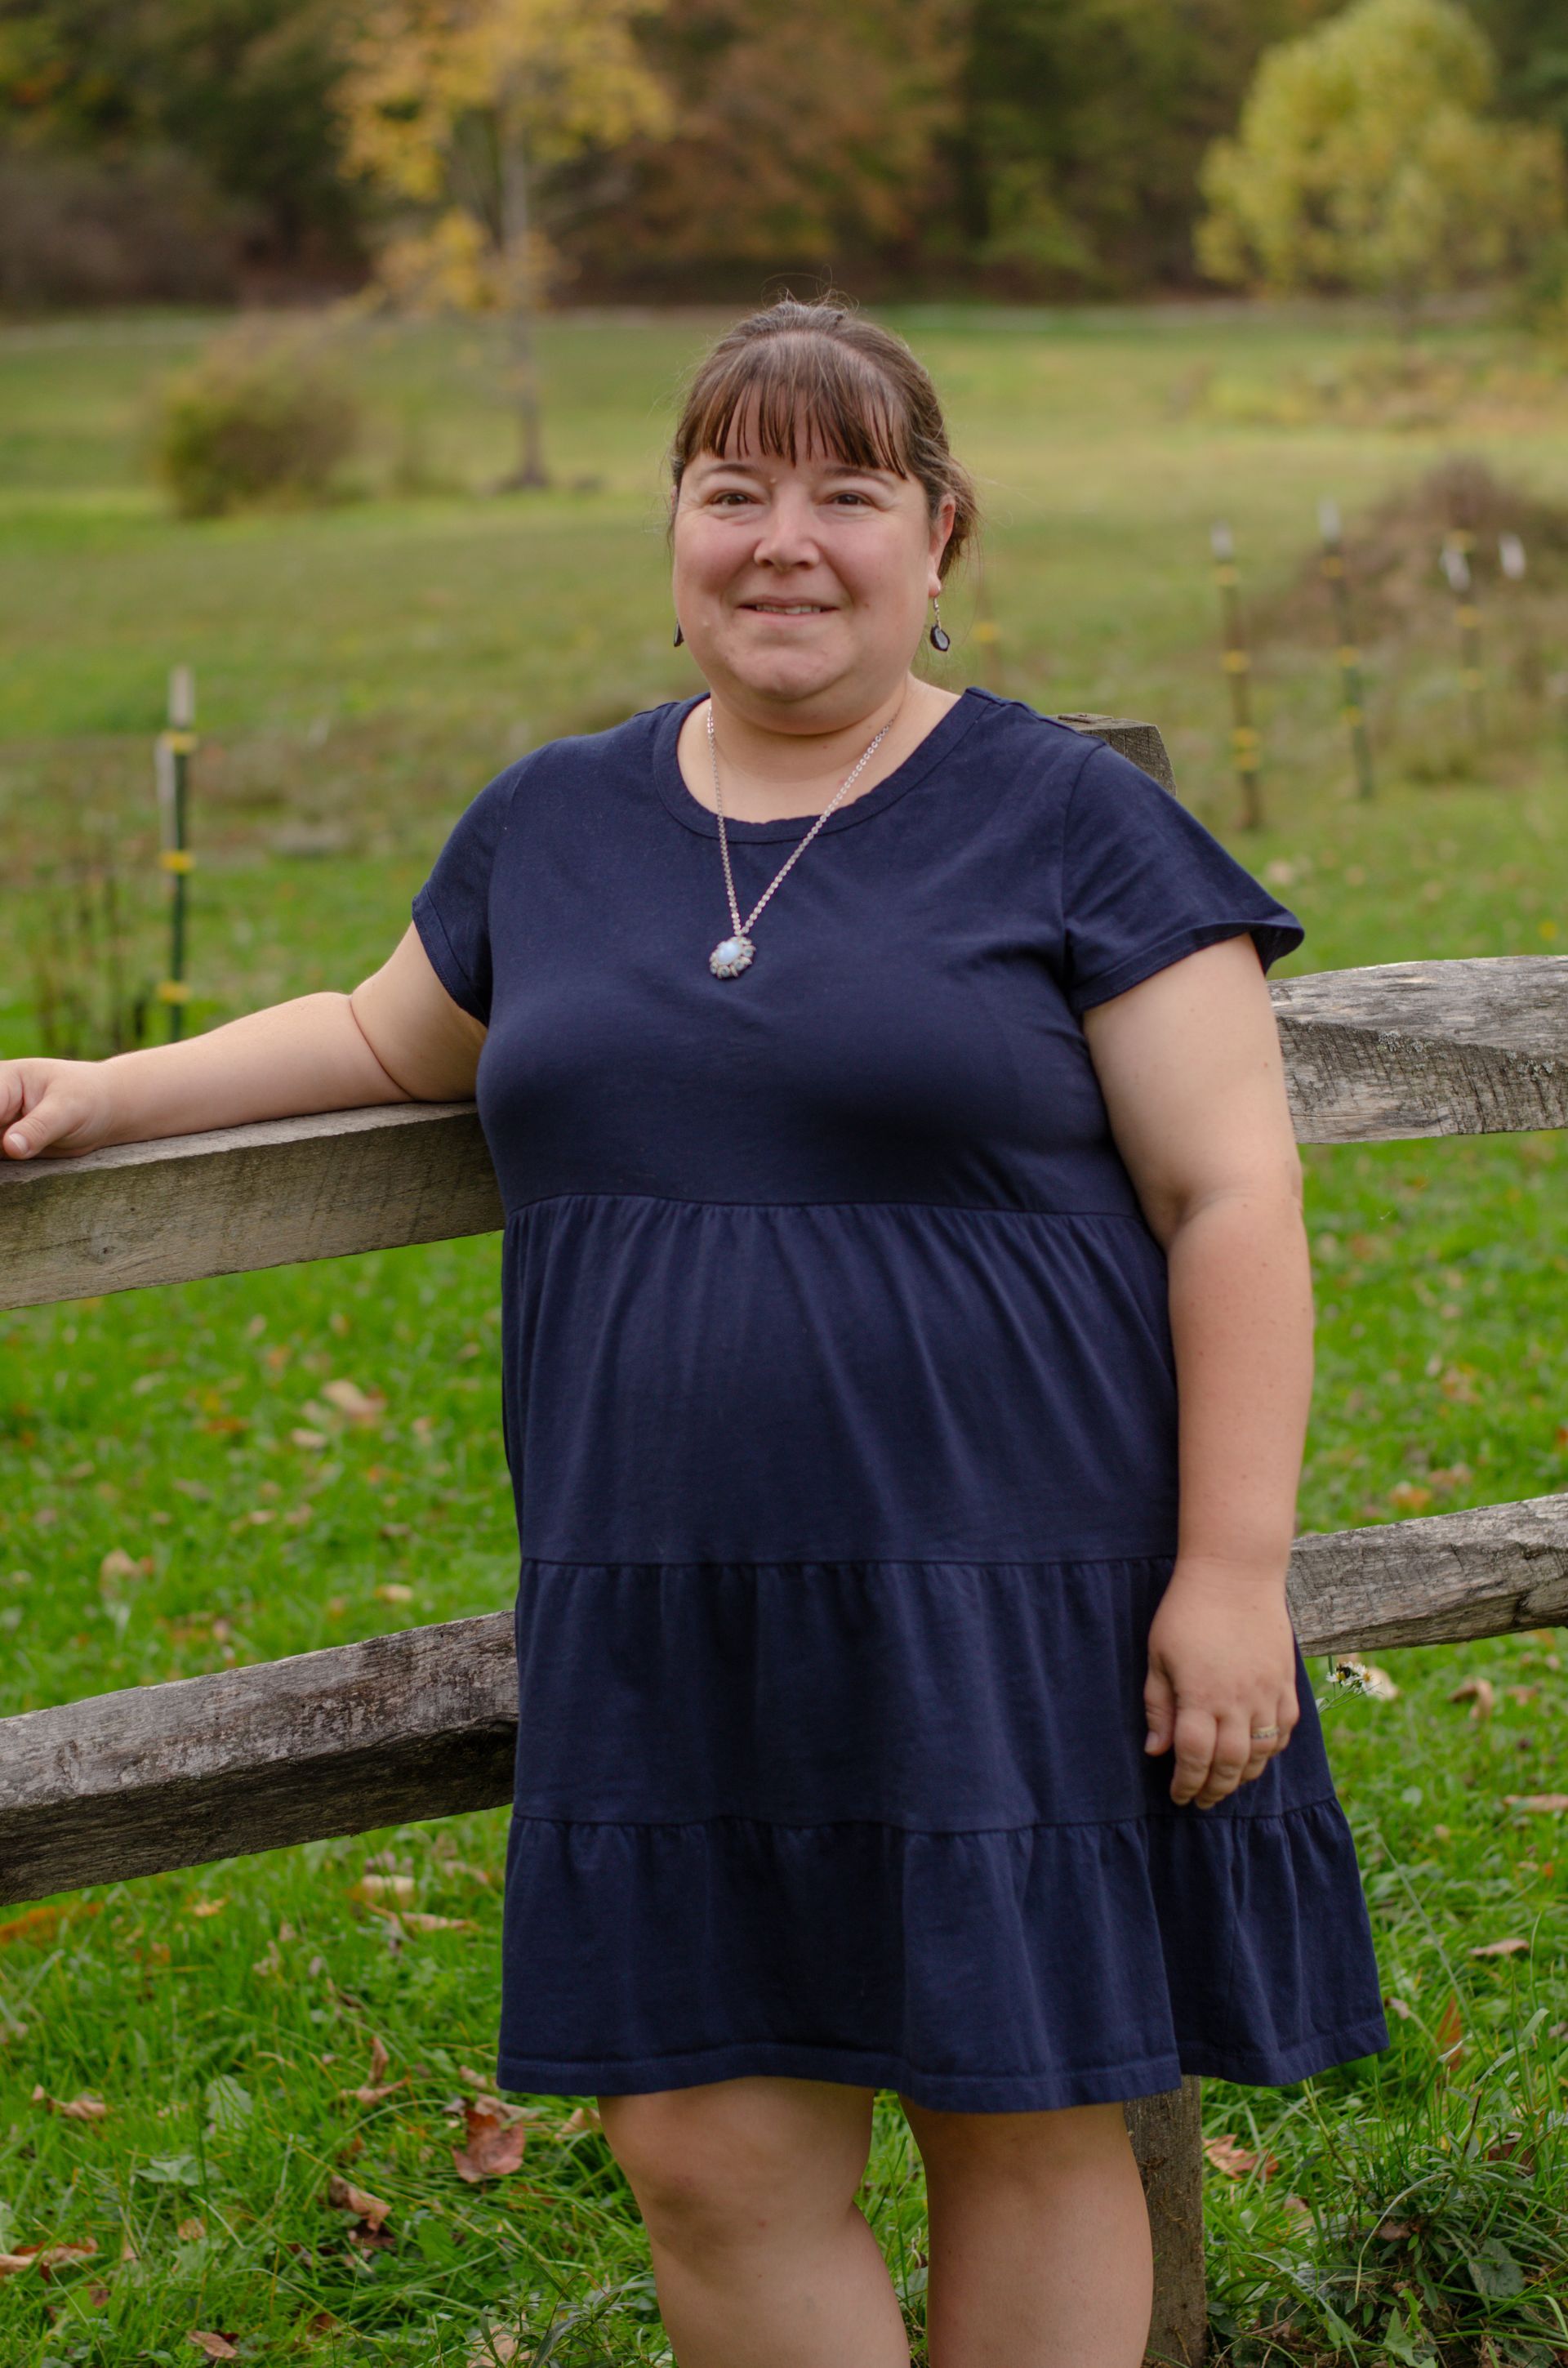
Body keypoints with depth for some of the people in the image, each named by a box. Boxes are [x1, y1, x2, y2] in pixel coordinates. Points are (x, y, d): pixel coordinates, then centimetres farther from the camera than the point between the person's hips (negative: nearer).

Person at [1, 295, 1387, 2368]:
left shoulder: (1065, 821, -3)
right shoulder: (557, 821, 11)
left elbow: (1232, 1200, -6)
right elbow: (392, 1039, 28)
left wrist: (1233, 1571, -12)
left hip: (1009, 1609, -4)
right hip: (674, 1627, 4)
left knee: (1025, 2130, 6)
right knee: (710, 2154, 4)